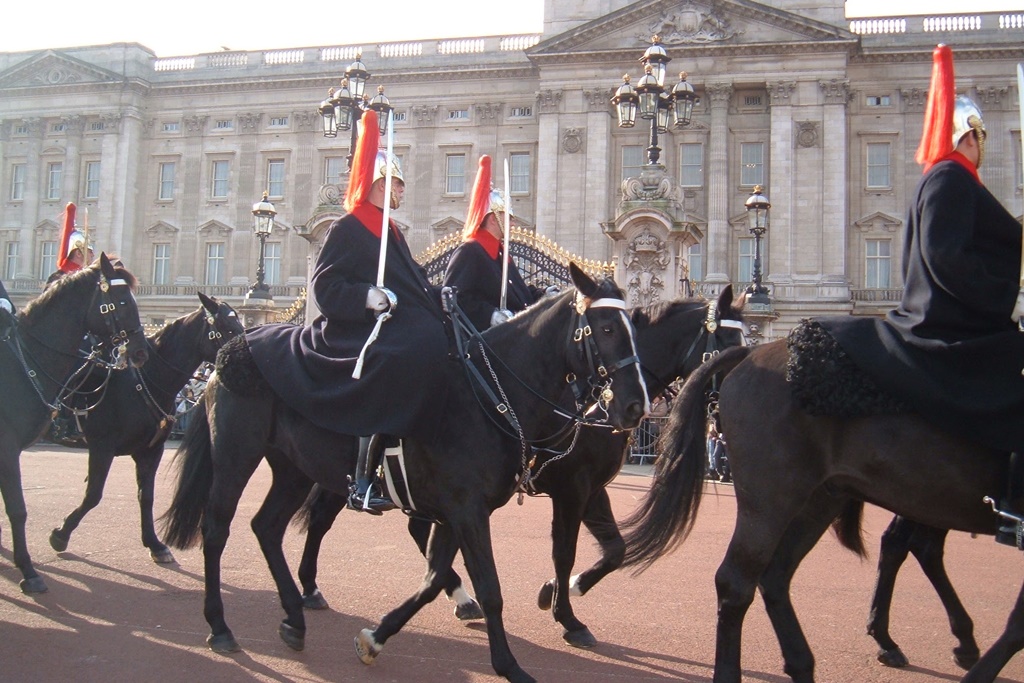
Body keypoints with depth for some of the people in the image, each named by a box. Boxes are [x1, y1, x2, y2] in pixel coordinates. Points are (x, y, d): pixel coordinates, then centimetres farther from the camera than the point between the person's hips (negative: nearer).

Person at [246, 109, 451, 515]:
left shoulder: (391, 233, 22)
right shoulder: (346, 229, -2)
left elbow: (413, 283, 23)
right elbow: (325, 289, -10)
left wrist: (440, 297, 4)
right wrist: (367, 296, -25)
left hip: (396, 330, 9)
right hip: (357, 333, -9)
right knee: (409, 359, -33)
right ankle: (366, 478, -28)